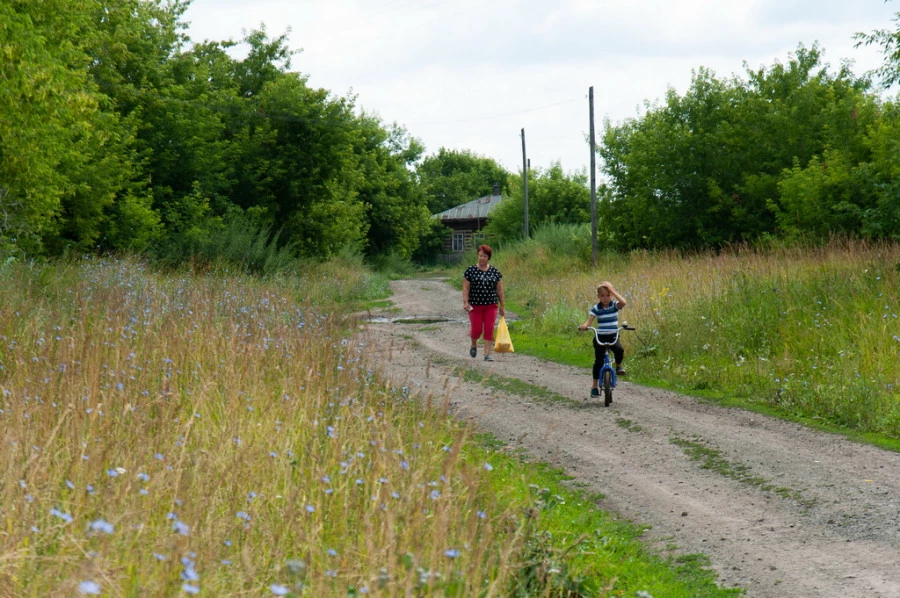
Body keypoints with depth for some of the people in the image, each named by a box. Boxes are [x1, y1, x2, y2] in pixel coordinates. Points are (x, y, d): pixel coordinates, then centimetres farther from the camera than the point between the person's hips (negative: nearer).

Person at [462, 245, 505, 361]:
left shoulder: (495, 272, 6)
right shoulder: (470, 271, 0)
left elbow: (499, 290, 9)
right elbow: (465, 288, -3)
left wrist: (502, 306, 8)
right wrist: (465, 302, -15)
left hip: (491, 306, 2)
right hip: (475, 306, -2)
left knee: (489, 330, -5)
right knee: (476, 330, -2)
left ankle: (487, 354, -2)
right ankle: (474, 344, 31)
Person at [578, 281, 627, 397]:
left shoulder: (615, 305, -3)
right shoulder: (595, 308, -3)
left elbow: (624, 302, -24)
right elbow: (589, 321, -12)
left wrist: (613, 291, -20)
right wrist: (584, 326, -35)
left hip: (613, 336, 0)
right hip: (600, 337, 0)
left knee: (619, 350, -30)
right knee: (598, 361, -4)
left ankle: (618, 366, 1)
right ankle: (594, 386, 7)